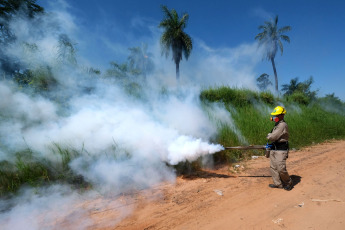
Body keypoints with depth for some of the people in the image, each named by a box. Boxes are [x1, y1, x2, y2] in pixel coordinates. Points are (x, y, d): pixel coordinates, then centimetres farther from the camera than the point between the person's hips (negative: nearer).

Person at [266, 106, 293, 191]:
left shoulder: (283, 125, -17)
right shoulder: (277, 125, 14)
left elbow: (273, 137, -22)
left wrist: (269, 135, -2)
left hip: (281, 150, -9)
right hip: (274, 149, 9)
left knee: (281, 169, -7)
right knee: (273, 167, 10)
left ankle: (288, 183, 18)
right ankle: (278, 184, 21)